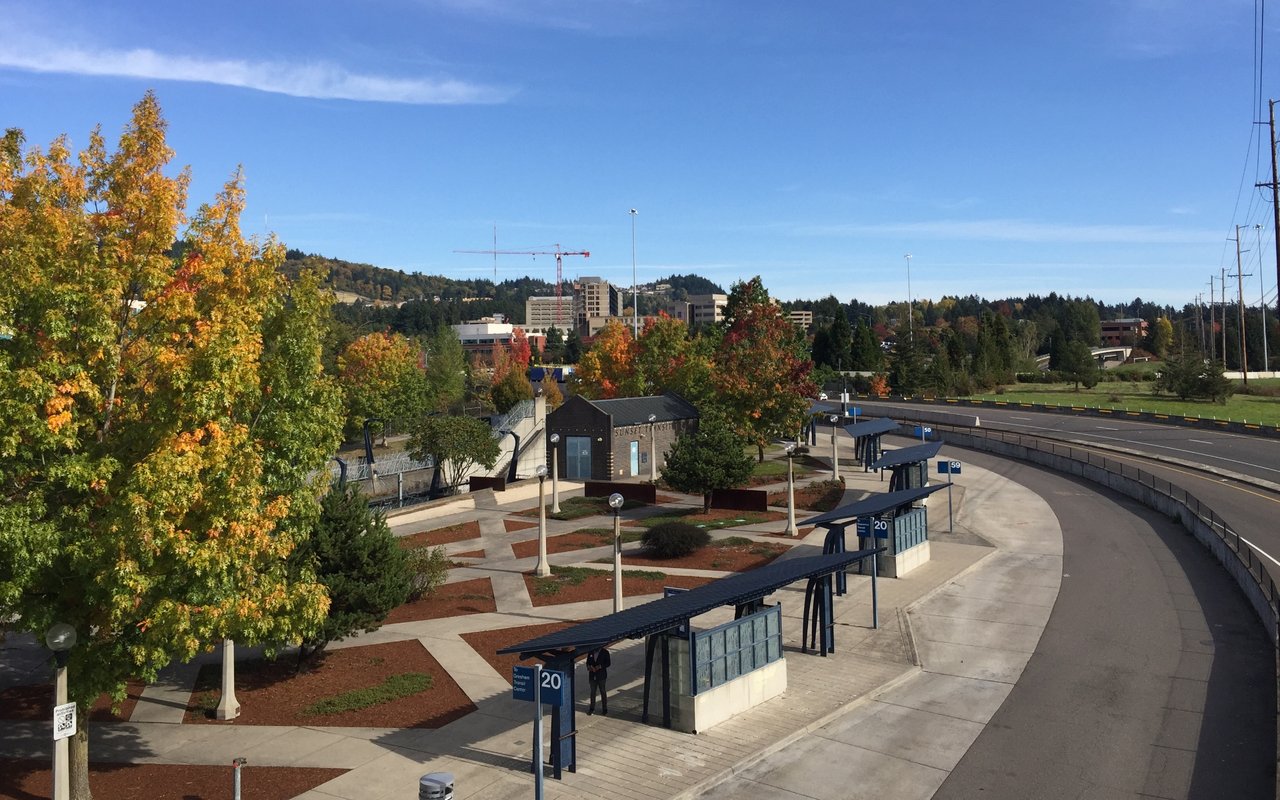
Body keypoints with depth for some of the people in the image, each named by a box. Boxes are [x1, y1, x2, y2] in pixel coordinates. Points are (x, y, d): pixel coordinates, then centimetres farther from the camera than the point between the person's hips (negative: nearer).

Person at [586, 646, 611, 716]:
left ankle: (604, 709, 14)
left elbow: (608, 663, -6)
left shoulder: (605, 652, -6)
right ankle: (592, 709, 24)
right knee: (592, 692, 13)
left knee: (603, 692, 6)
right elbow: (588, 662, 9)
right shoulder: (591, 651, 3)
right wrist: (589, 667, -13)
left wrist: (600, 666, -21)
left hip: (601, 675, -3)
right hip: (592, 676, 3)